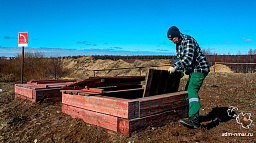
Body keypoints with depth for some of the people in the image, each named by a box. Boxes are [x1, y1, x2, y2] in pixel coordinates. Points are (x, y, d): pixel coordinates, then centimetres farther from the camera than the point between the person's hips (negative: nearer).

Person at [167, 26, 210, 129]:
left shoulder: (188, 40, -15)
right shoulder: (178, 45, 14)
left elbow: (188, 58, -28)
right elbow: (180, 59, 23)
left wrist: (175, 67, -33)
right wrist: (179, 70, 9)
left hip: (199, 69, -10)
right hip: (193, 71, 10)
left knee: (192, 90, -24)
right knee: (187, 91, 14)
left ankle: (194, 119, -35)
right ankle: (192, 115, 27)